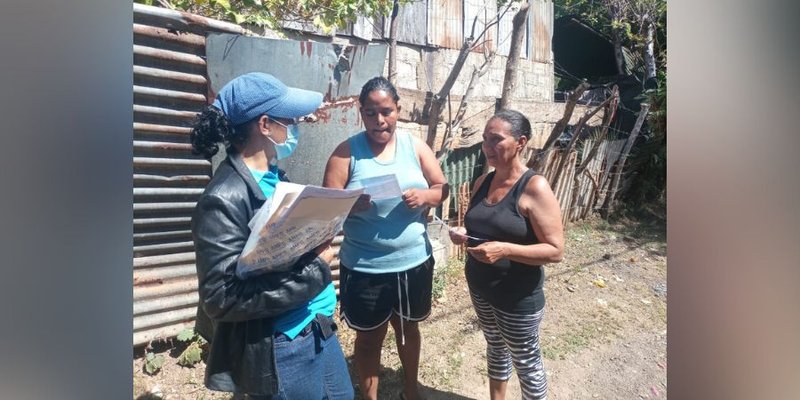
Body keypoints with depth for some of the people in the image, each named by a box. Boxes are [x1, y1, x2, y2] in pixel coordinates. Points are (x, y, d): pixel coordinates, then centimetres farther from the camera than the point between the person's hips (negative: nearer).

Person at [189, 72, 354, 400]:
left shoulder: (275, 177, 4)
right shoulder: (224, 199, -23)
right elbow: (222, 298, -25)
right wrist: (314, 268, -23)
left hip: (319, 326, 8)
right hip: (280, 349, -8)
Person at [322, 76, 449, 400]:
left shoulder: (415, 146, 0)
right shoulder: (347, 152, -8)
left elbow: (443, 188, 3)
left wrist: (425, 195, -20)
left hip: (414, 261, 3)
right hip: (365, 268, -3)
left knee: (408, 326, 24)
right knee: (369, 337, 15)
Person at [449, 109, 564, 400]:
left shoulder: (535, 187, -20)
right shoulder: (483, 182, 1)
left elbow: (555, 250, -21)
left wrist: (505, 250, -32)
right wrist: (463, 234, -8)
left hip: (518, 297, -6)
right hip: (480, 288, 7)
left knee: (526, 362, 14)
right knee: (495, 348, 26)